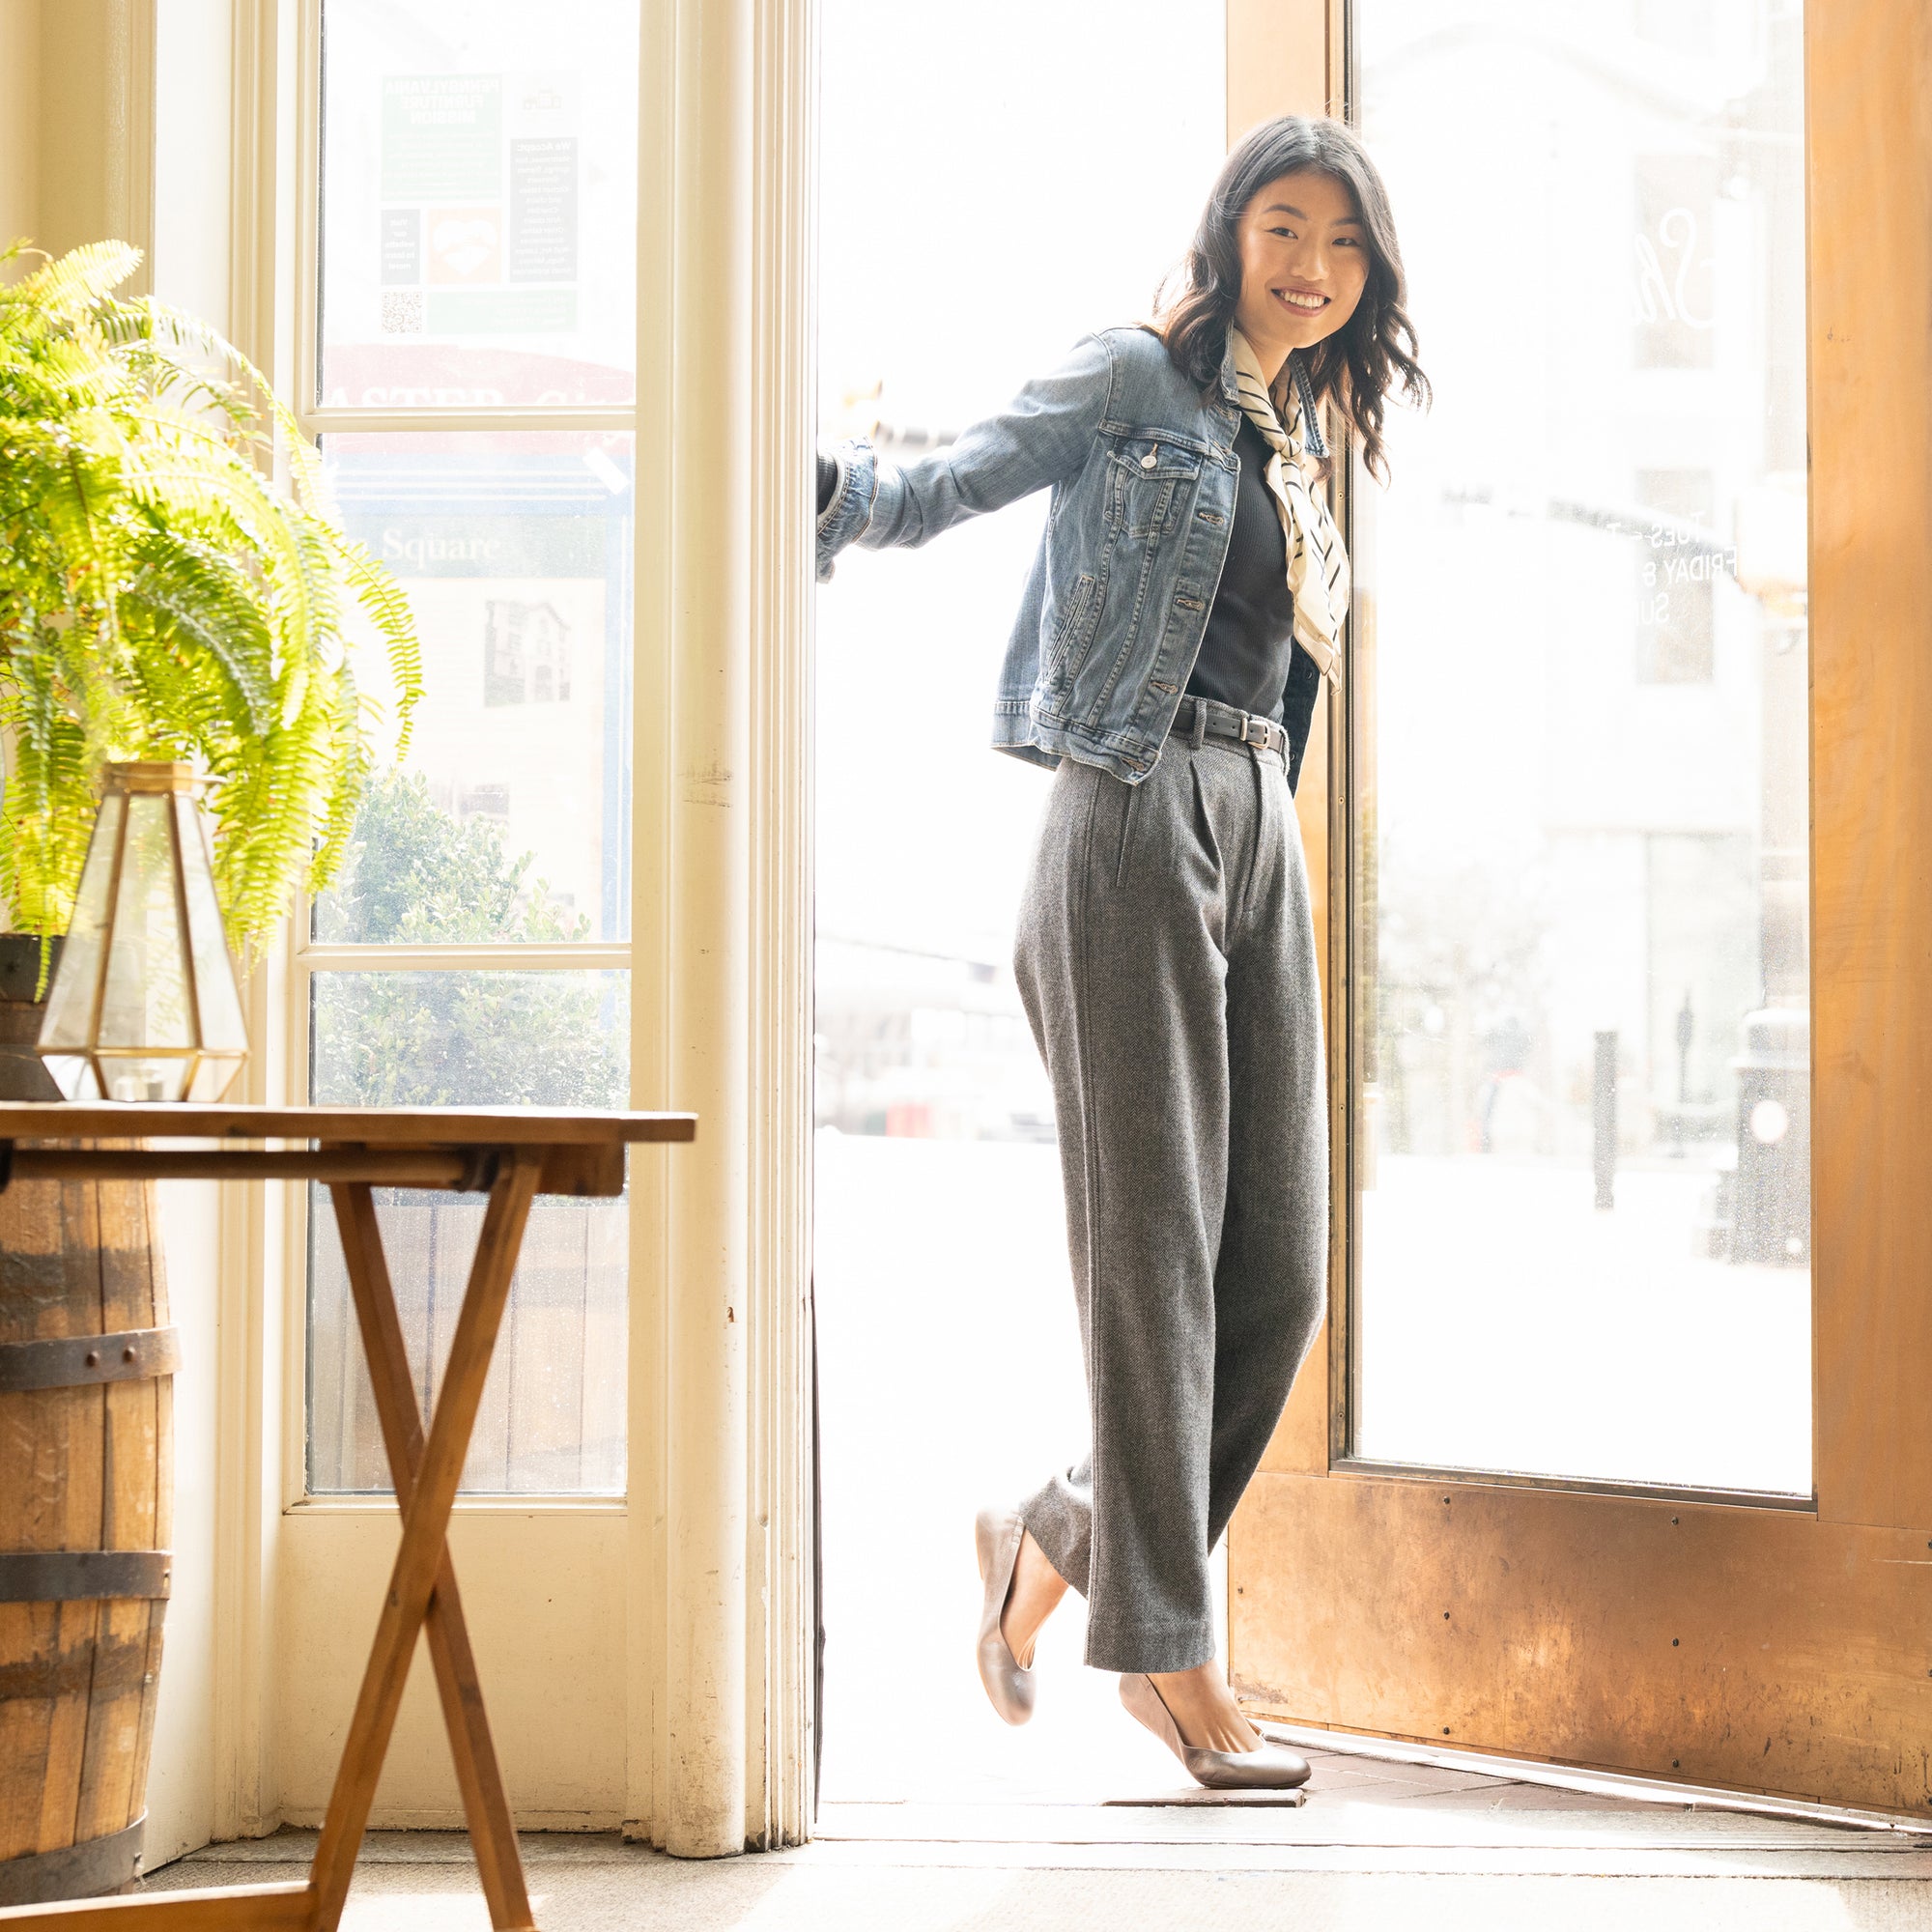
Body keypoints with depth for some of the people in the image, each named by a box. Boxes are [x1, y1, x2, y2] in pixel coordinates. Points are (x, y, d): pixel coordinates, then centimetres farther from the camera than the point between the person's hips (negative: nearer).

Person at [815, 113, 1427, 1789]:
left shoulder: (1293, 454, 22)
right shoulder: (1133, 380, 1)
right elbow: (941, 490, -7)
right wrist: (827, 477, -24)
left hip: (1256, 838, 7)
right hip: (1133, 827, -7)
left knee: (1280, 1273, 2)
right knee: (1156, 1250, -7)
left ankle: (1059, 1535, 21)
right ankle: (1170, 1653, -1)